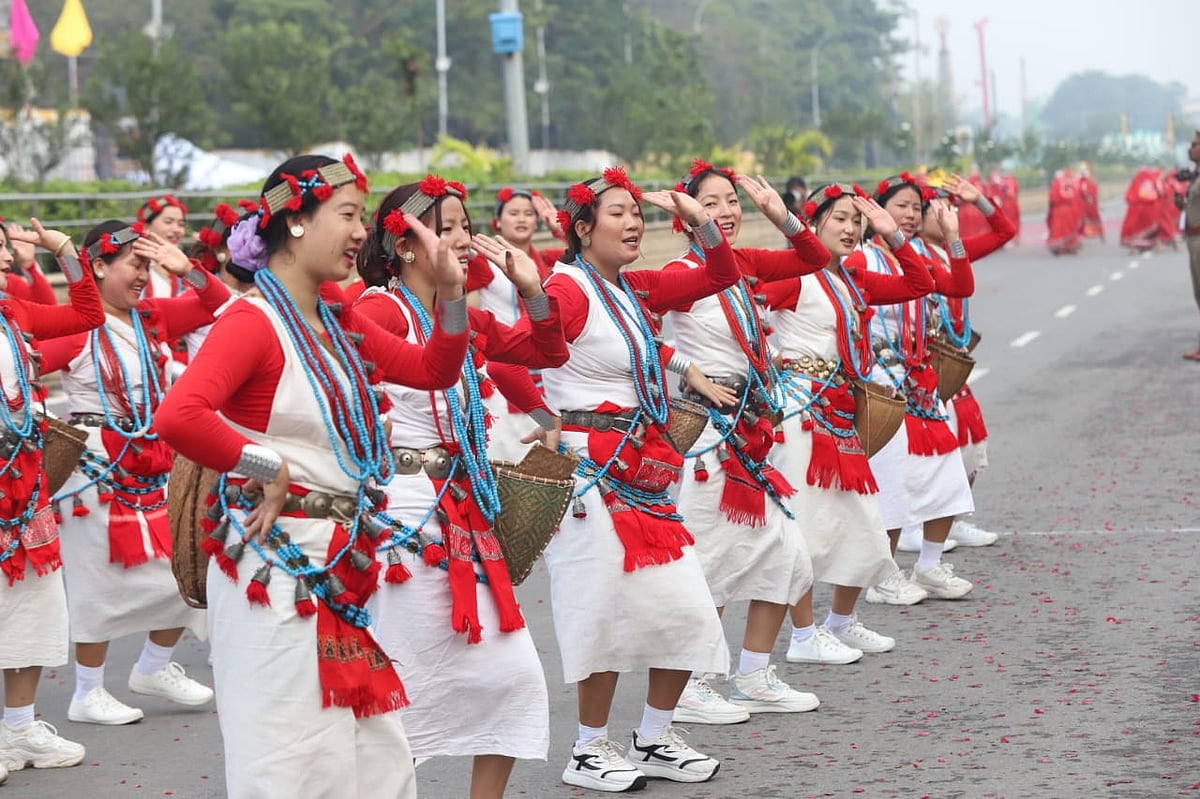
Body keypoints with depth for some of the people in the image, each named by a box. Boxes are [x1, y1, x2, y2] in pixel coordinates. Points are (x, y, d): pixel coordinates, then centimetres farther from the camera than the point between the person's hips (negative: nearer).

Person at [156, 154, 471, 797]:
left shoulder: (339, 319, 11)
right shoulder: (253, 322, -15)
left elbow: (434, 370, 20)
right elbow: (178, 416, -31)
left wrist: (452, 290, 5)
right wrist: (269, 471, -20)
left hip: (342, 568, 9)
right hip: (277, 569, -9)